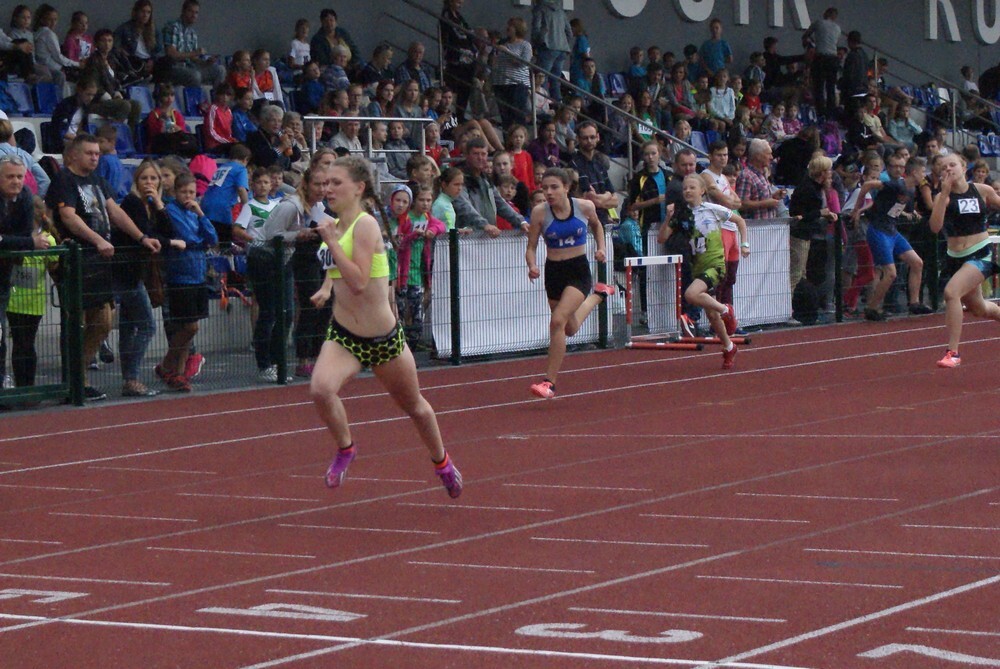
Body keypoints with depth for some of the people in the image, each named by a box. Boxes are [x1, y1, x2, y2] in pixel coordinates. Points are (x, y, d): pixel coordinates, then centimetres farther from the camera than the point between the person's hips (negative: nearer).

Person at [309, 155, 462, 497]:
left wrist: (331, 241, -28)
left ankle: (441, 461, 45)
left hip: (383, 337, -4)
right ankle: (345, 448, 0)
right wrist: (327, 286, 8)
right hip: (343, 334, 5)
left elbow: (358, 282, -29)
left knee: (414, 405, 17)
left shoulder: (365, 225, -18)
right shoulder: (336, 224, 3)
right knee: (320, 388, -26)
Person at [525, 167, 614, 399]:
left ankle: (550, 382, -15)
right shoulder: (539, 212, -12)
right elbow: (531, 247, -6)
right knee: (571, 329, 21)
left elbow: (596, 225, 13)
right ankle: (598, 295, 54)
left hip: (579, 270, -3)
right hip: (554, 272, 3)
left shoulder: (585, 207, -11)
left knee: (558, 321, -23)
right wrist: (532, 266, -25)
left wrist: (601, 248, -1)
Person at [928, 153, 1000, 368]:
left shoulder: (983, 191, -3)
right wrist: (945, 193, -21)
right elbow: (935, 227, -18)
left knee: (951, 292, -27)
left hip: (981, 253, -4)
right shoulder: (943, 197, -3)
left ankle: (953, 352, -23)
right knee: (977, 309, 20)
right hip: (956, 258, 4)